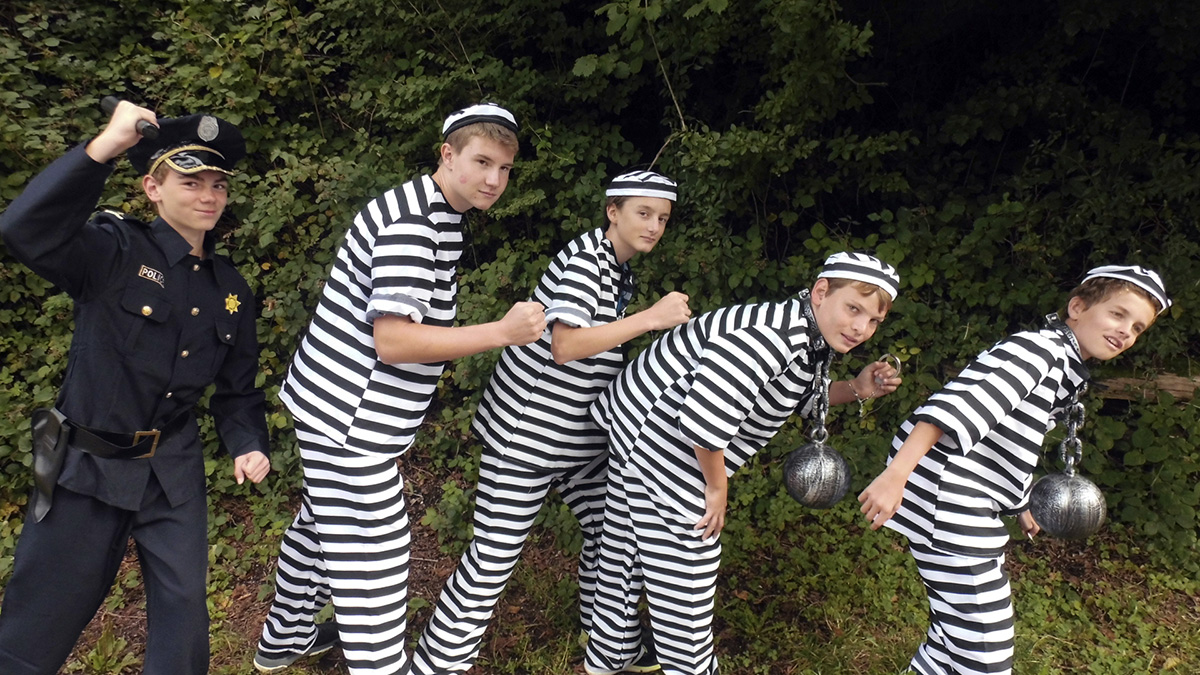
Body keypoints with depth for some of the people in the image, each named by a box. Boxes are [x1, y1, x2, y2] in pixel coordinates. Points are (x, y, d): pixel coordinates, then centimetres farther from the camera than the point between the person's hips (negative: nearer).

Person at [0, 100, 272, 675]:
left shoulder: (230, 288, 3)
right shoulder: (113, 252, -13)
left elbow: (237, 387, 10)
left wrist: (247, 445, -7)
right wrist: (105, 145, -38)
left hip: (175, 470, 4)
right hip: (87, 468, -4)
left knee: (184, 611, 12)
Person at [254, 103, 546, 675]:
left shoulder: (439, 213, 10)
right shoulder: (409, 221, -23)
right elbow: (393, 340, -30)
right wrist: (501, 332, -30)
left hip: (341, 409, 11)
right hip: (349, 416, -11)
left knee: (323, 525, 25)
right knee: (371, 551, -3)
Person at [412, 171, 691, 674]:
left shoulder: (621, 271, 10)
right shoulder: (585, 256, -17)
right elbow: (564, 346, -28)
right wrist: (650, 318, -27)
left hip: (578, 435, 9)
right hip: (525, 432, -9)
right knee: (495, 555, -2)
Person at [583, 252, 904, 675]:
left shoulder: (814, 340, 0)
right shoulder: (773, 338, -32)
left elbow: (802, 397, 20)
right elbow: (703, 421, -36)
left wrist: (857, 389, 2)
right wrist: (717, 485, -19)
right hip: (661, 450, -10)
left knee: (628, 551, 24)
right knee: (683, 575, 3)